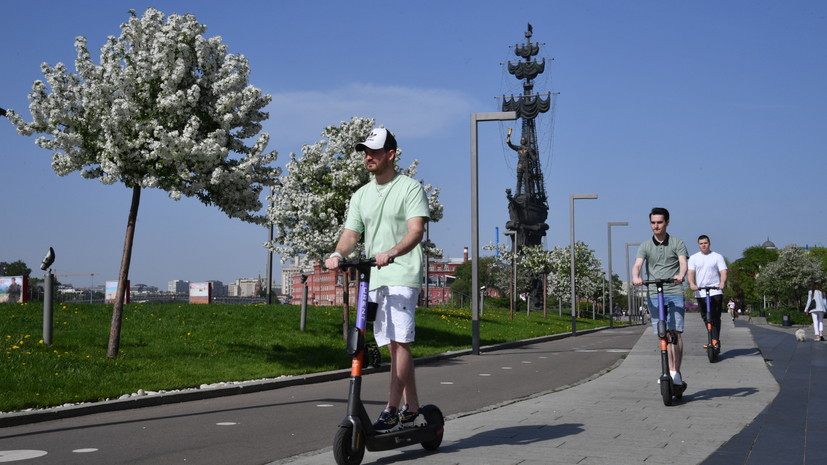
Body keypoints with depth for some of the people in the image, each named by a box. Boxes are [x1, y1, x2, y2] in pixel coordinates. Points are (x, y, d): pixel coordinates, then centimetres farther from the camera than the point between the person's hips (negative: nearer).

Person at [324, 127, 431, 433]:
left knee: (399, 341, -14)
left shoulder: (410, 188, -2)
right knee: (394, 346, 10)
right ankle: (412, 410, 17)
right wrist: (338, 254, -12)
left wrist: (391, 252, -32)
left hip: (403, 275, -6)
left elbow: (416, 230, -14)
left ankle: (392, 411, -13)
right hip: (374, 279, 7)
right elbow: (351, 234, 10)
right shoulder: (361, 195, 17)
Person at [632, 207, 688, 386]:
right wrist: (636, 277, -26)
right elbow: (637, 265, -2)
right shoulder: (645, 246, 12)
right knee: (664, 334, 3)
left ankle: (676, 372, -10)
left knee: (675, 332, -12)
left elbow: (683, 263, -7)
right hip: (654, 294, 2)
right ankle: (670, 370, 11)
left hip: (674, 293, -2)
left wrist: (680, 275, -31)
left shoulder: (677, 243, 8)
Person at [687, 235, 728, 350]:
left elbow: (723, 271, -1)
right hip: (700, 293, 2)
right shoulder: (693, 258, 11)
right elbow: (690, 272, 0)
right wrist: (692, 284, -20)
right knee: (705, 318, 4)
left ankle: (715, 340, -9)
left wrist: (722, 283, -21)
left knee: (715, 317, -9)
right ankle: (715, 339, 15)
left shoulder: (718, 257, 8)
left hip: (715, 292, -2)